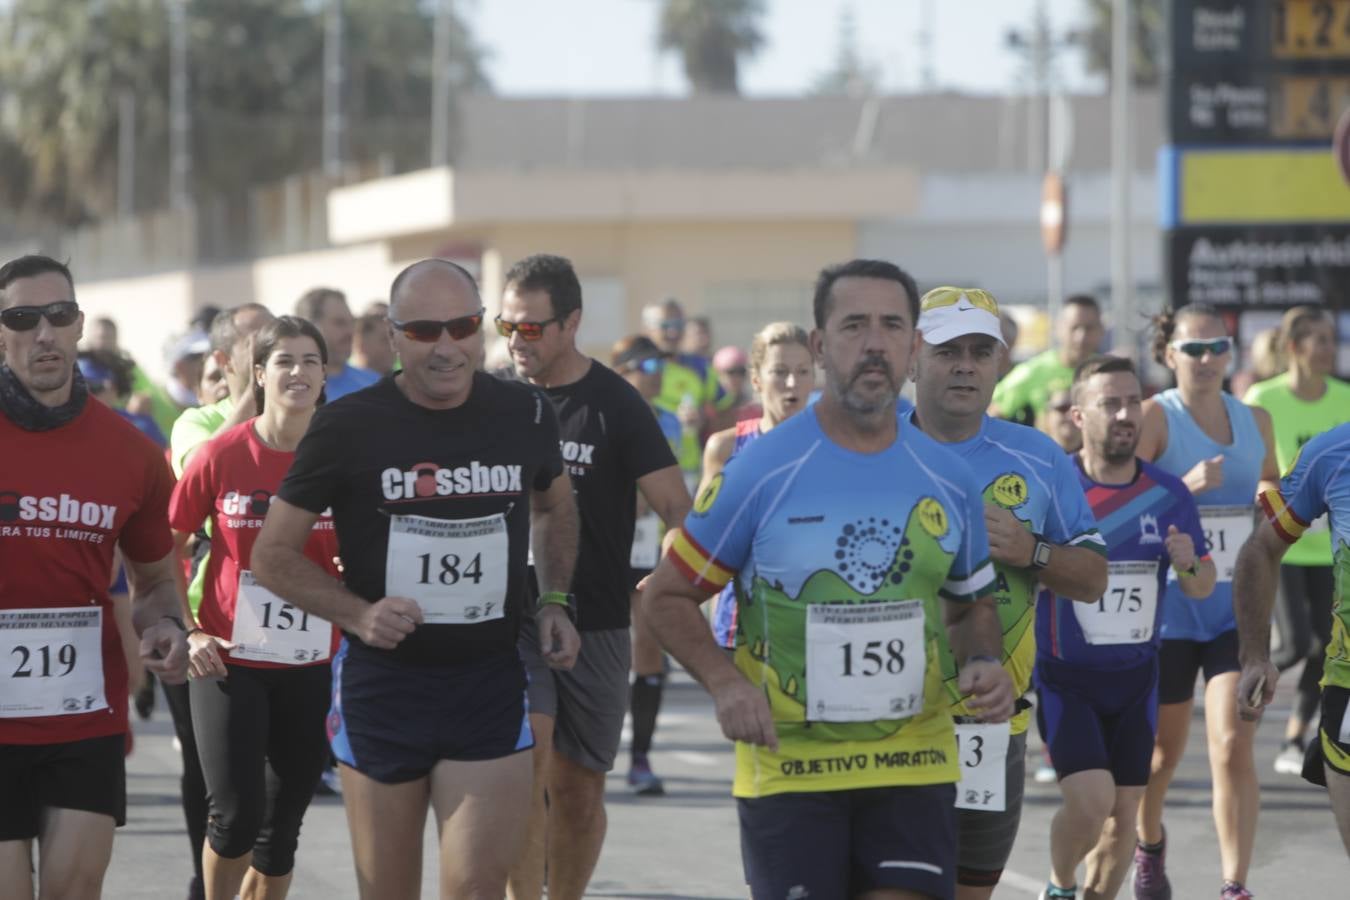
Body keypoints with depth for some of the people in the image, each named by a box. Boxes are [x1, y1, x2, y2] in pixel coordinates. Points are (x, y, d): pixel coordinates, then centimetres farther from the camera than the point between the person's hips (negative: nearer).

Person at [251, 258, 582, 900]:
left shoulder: (524, 415, 2)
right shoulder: (348, 427, -6)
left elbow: (554, 505, 24)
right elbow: (273, 553, 0)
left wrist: (553, 601, 11)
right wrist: (359, 613, -15)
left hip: (491, 684, 1)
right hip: (382, 682, -1)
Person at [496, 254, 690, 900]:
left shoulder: (615, 406, -6)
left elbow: (678, 511, -11)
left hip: (595, 625, -1)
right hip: (511, 617, 1)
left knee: (578, 790, 6)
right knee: (527, 762, -17)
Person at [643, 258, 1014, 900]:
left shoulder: (949, 481, 5)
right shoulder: (761, 469, -5)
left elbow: (971, 606, 21)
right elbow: (669, 595, 1)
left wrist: (983, 665, -1)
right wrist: (724, 682, -16)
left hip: (913, 767, 2)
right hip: (786, 768, -2)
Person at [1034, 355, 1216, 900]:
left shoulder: (1167, 495, -2)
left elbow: (1202, 588, 5)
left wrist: (1189, 565, -16)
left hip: (1136, 677, 4)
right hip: (1064, 677, -4)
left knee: (1123, 812, 6)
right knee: (1090, 798, -16)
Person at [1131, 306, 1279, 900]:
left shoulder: (1254, 421, 7)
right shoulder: (1155, 417, -7)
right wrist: (1185, 488, -33)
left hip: (1239, 607, 2)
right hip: (1169, 606, -2)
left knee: (1233, 746, -12)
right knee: (1164, 748, 12)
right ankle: (1149, 846, 41)